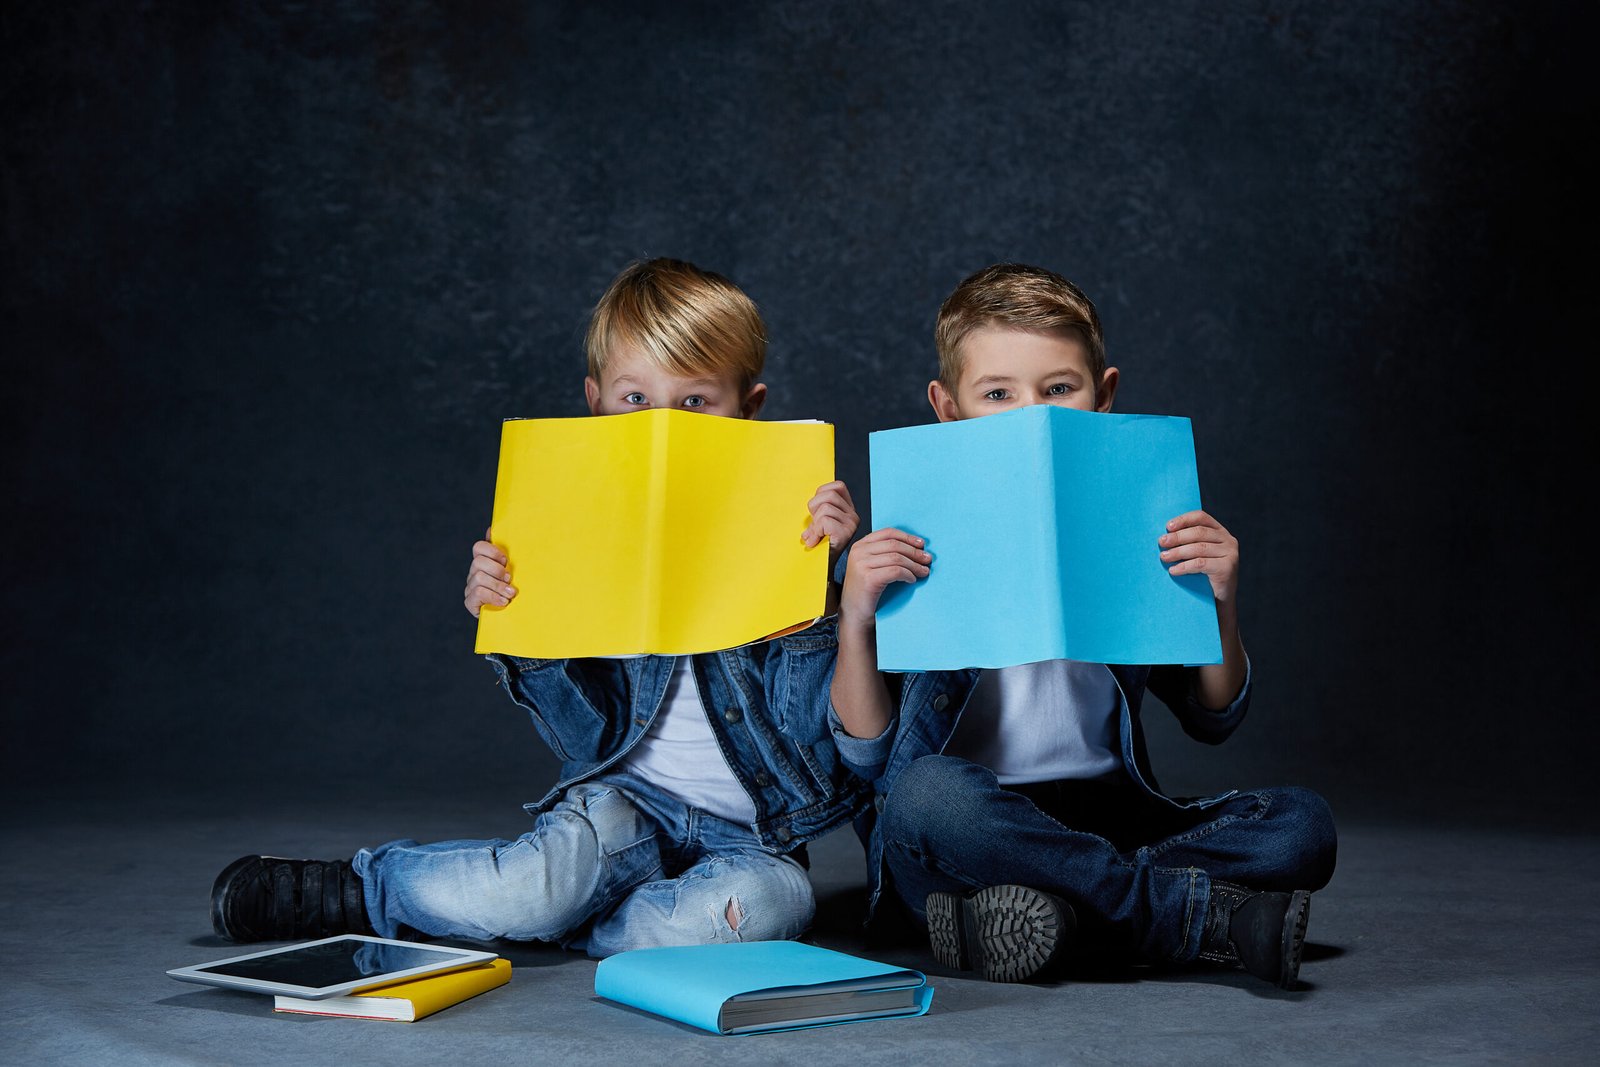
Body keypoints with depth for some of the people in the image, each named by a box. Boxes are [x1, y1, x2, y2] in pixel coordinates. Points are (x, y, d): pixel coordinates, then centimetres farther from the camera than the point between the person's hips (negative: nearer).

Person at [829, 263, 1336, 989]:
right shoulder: (910, 552, -1)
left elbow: (1212, 720, 8)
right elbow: (866, 754, -5)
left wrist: (1220, 600, -9)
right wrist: (854, 620, -20)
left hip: (1106, 818, 3)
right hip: (974, 830, -2)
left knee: (1302, 825, -16)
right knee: (927, 792, -36)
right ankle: (1217, 915, -24)